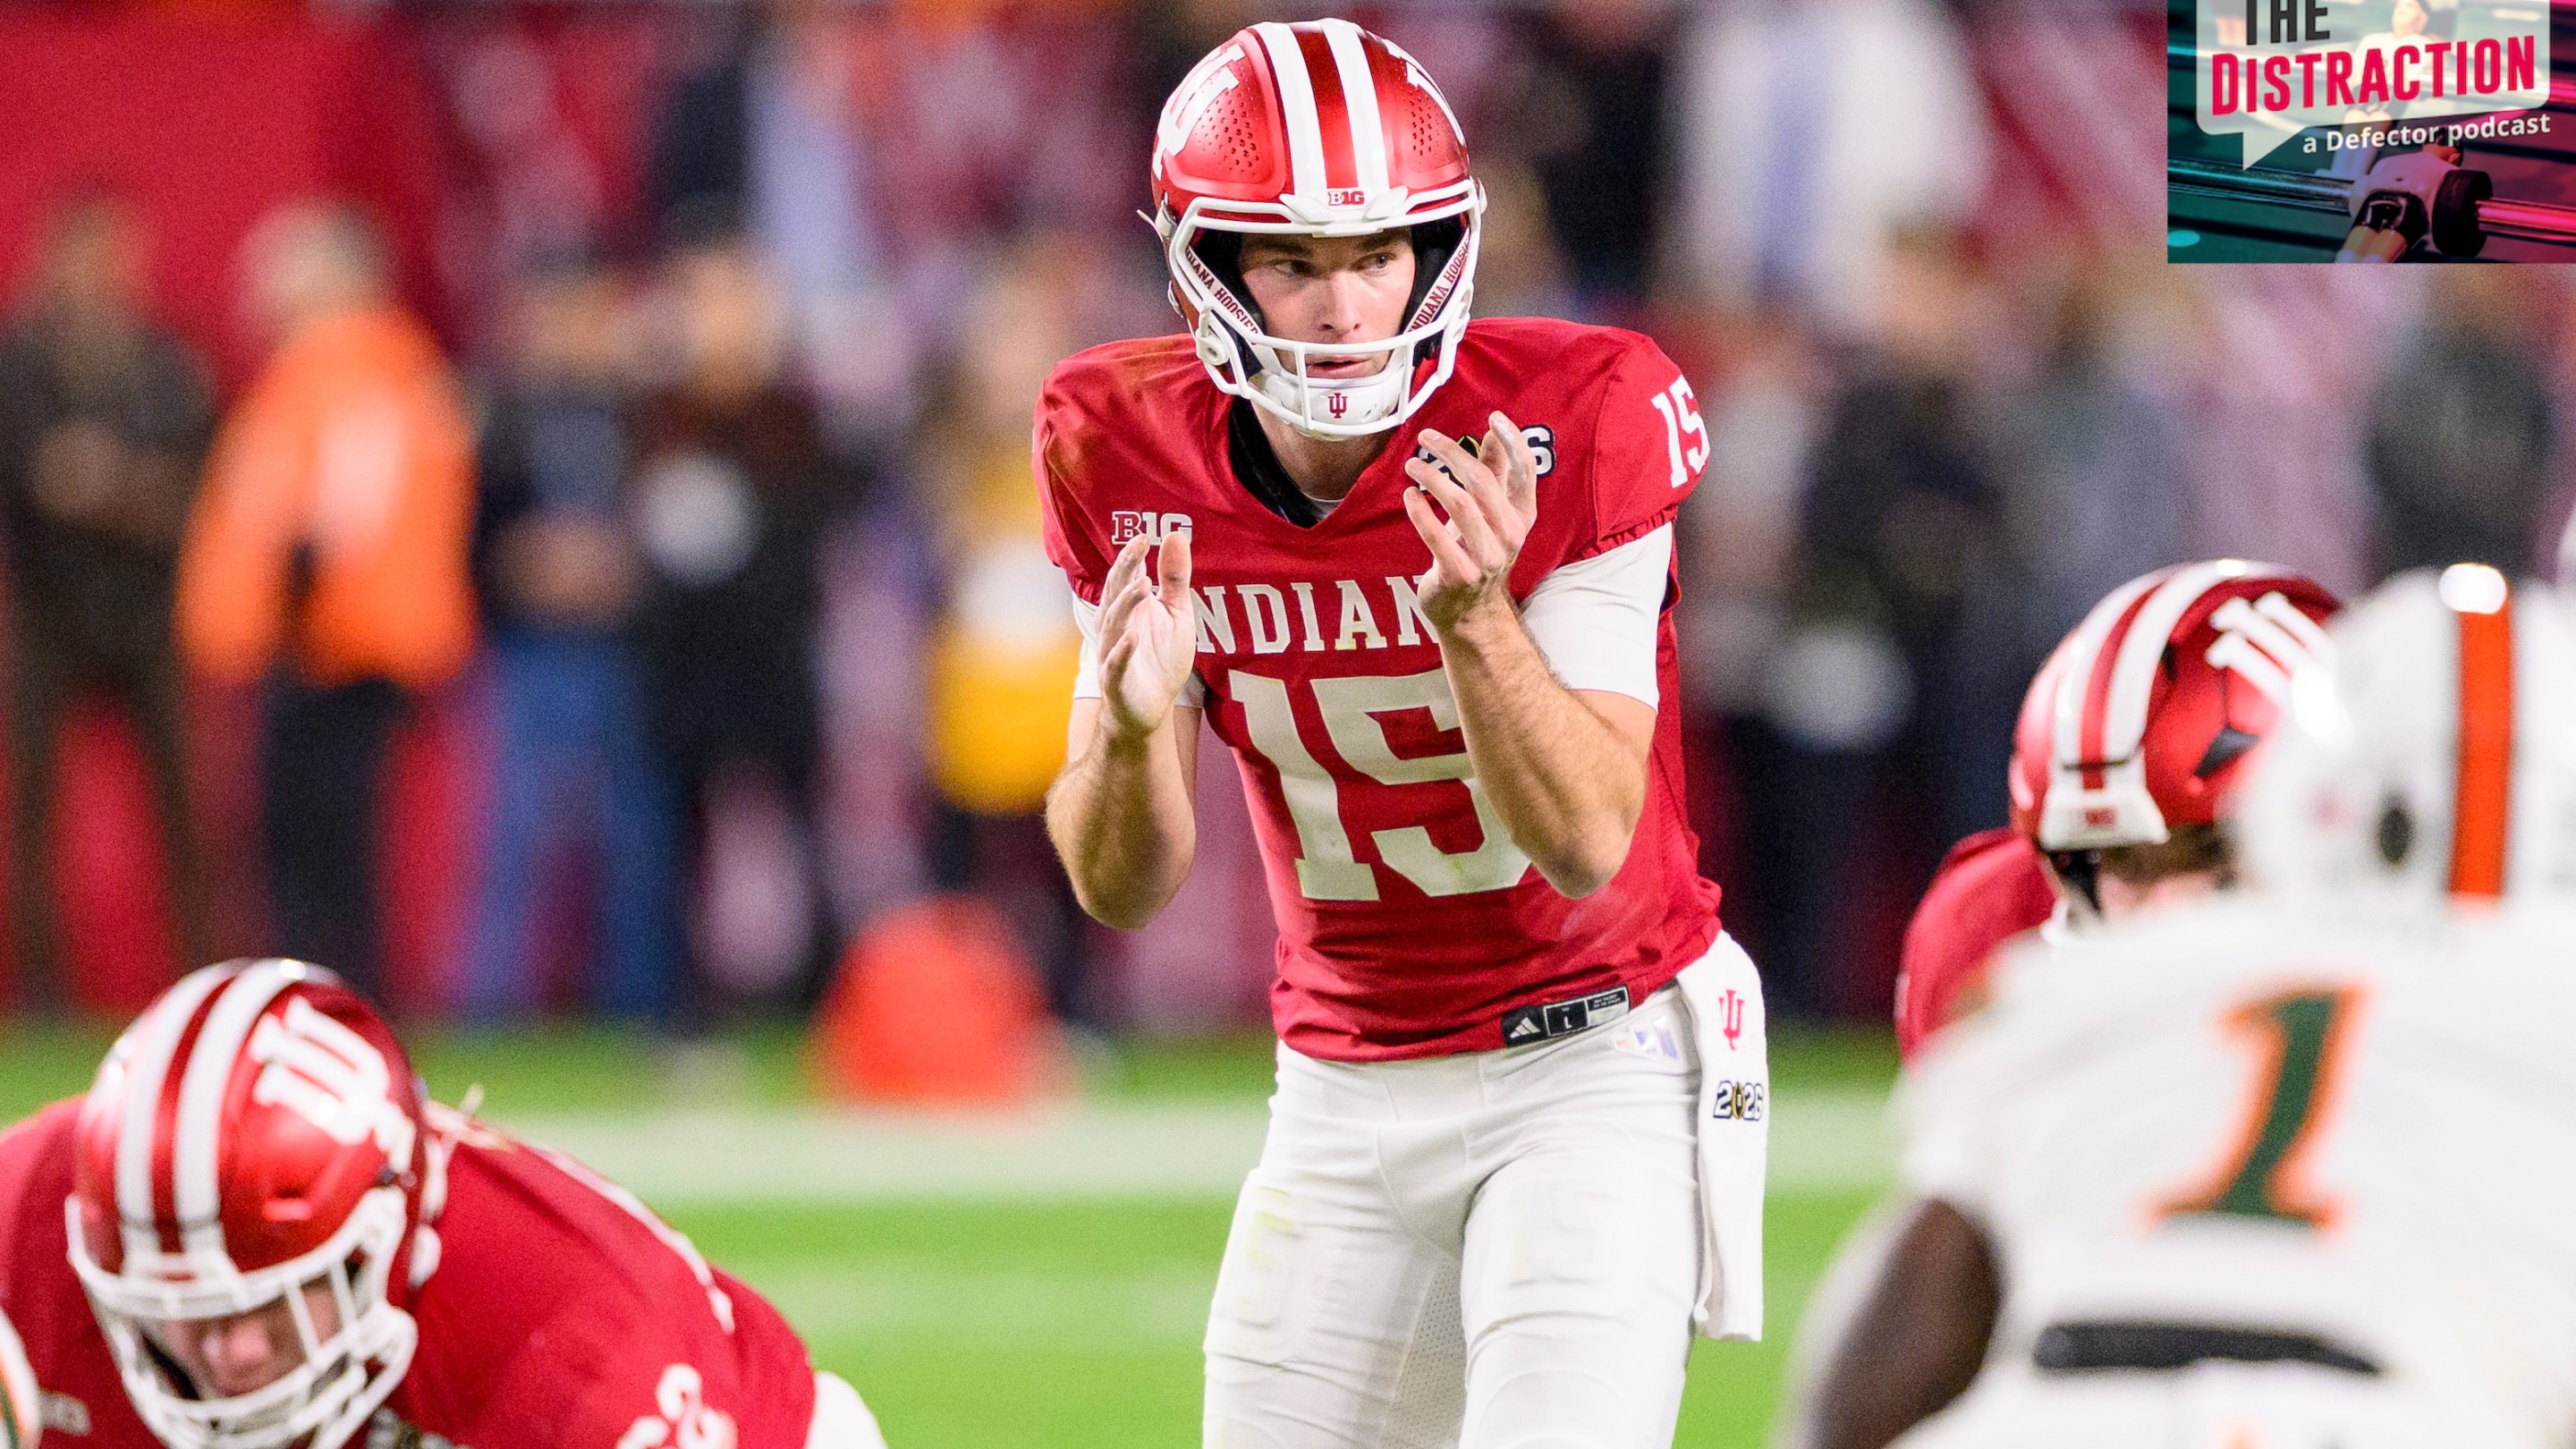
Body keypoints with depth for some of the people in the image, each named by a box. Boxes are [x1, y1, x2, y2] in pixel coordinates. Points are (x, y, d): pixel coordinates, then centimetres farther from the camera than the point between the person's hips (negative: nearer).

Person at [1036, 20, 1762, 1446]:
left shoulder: (1573, 428, -19)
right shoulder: (1129, 458, -8)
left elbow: (1588, 844, -21)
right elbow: (1122, 890, -6)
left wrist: (1475, 616, -37)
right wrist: (1131, 724, -27)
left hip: (1601, 1058, -4)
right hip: (1348, 1096, 4)